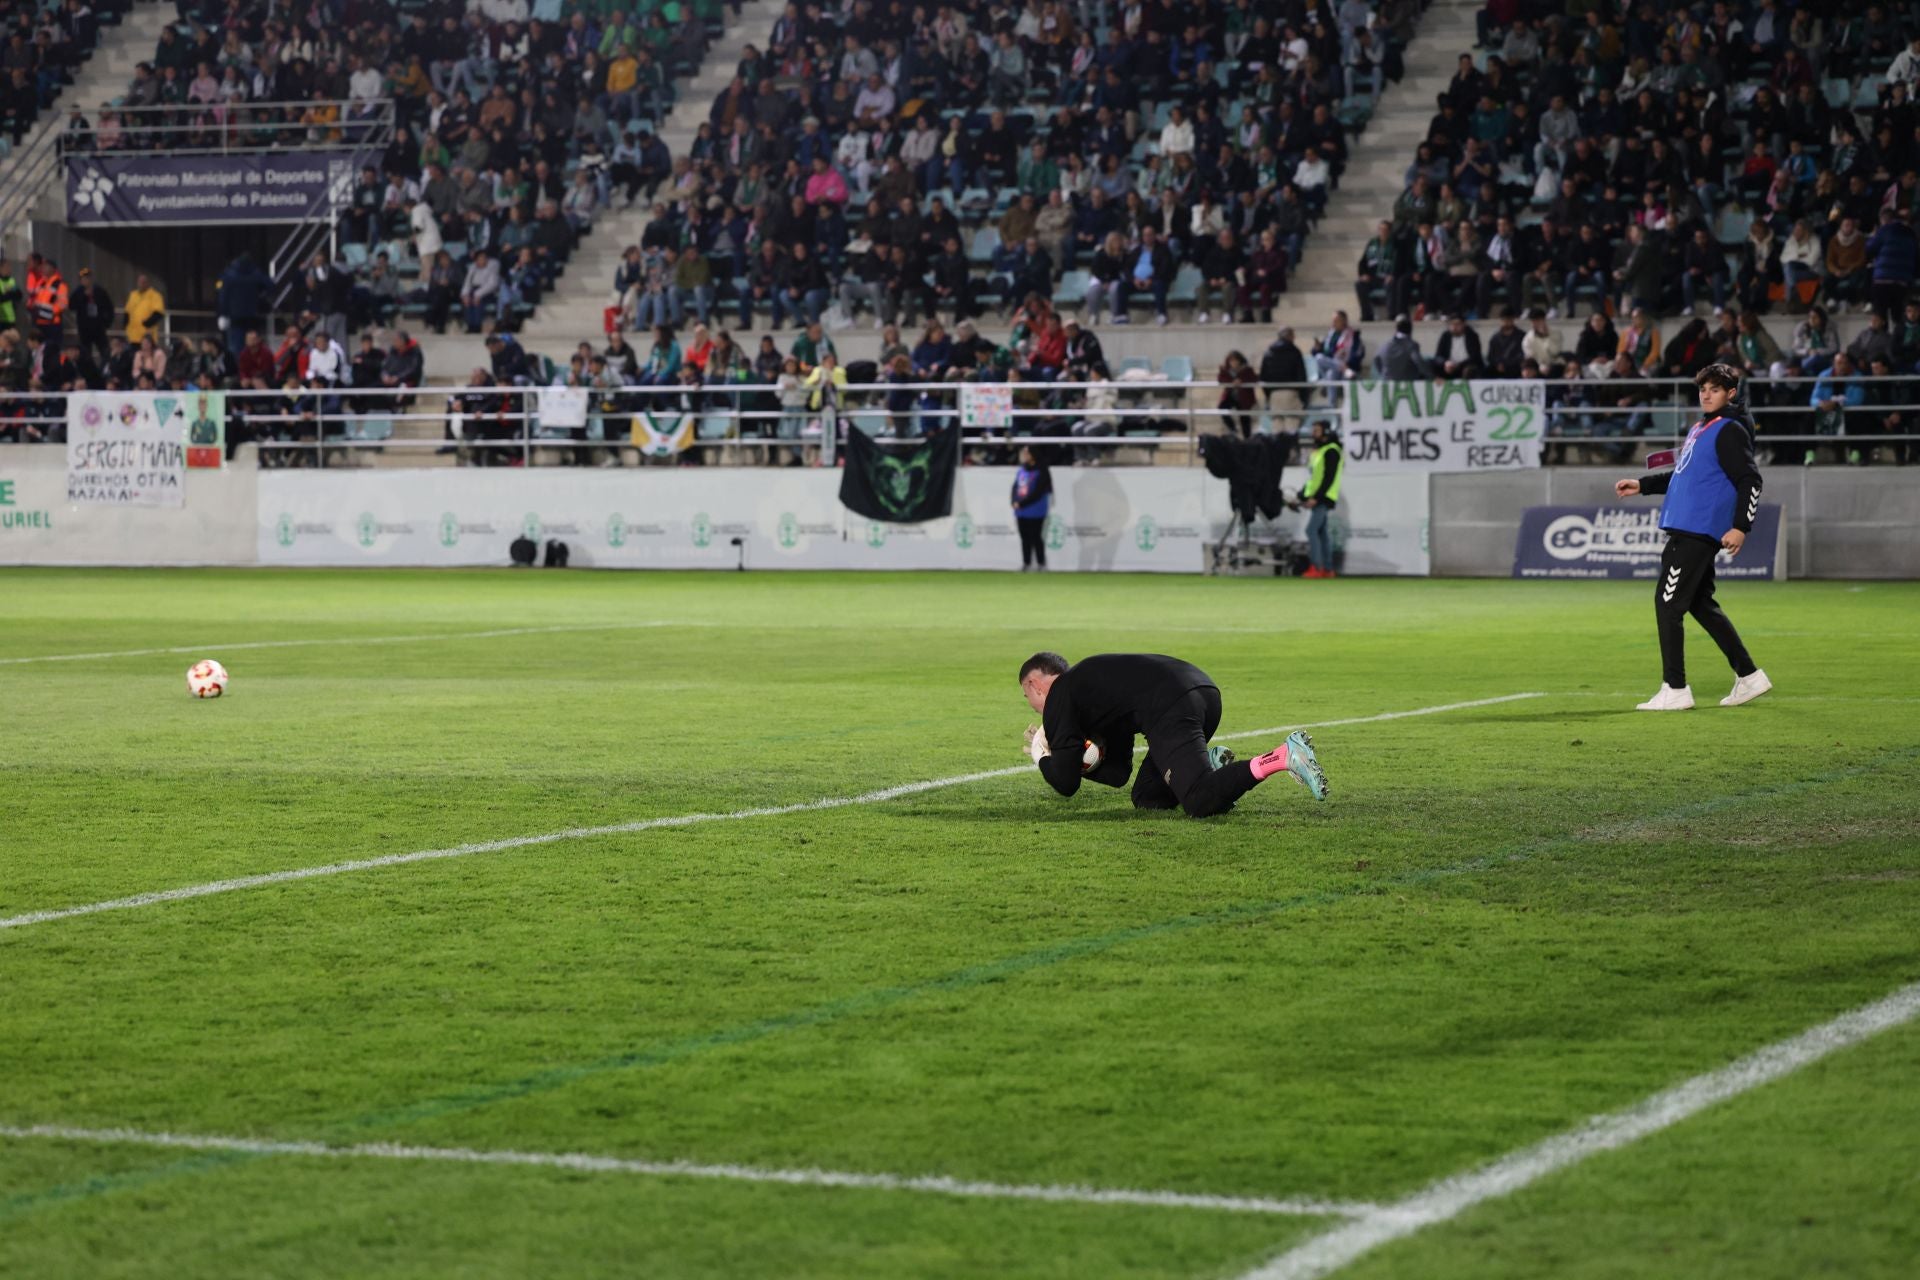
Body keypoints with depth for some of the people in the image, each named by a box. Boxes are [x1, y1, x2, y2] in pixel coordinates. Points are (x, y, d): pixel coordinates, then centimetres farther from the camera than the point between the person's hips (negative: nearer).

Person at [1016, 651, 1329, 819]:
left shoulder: (1060, 695, 12)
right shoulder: (1089, 681, 37)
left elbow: (1065, 783, 7)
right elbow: (1116, 774, 36)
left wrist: (1042, 758, 26)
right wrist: (1061, 754, 36)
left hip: (1170, 709, -9)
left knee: (1200, 802, -21)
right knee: (1147, 797, 18)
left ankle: (1283, 756, -30)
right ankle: (1211, 765, 1)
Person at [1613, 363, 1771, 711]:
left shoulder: (1730, 431, -8)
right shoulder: (1698, 429, 20)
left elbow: (1750, 480, -14)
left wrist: (1740, 526, -22)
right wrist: (1642, 486, 28)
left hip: (1700, 532, -10)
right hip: (1684, 527, 10)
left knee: (1668, 602, -9)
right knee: (1700, 605, 14)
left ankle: (1675, 690, -6)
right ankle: (1748, 676, 21)